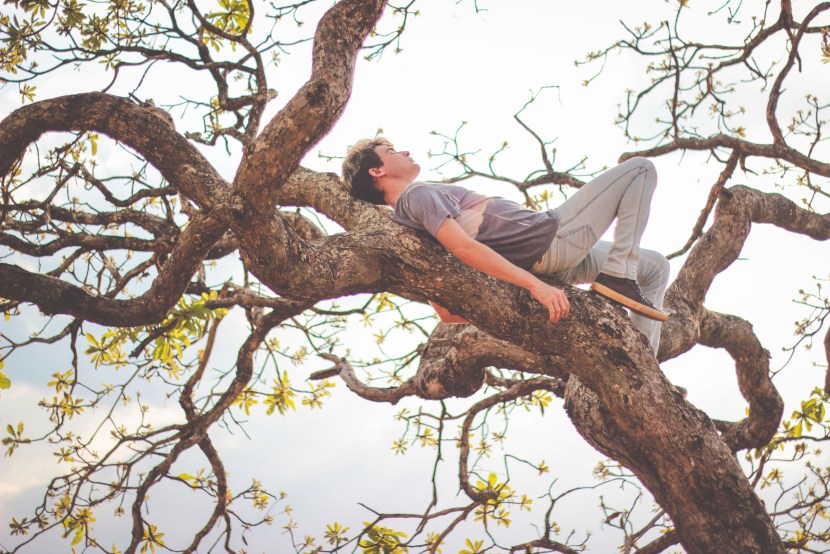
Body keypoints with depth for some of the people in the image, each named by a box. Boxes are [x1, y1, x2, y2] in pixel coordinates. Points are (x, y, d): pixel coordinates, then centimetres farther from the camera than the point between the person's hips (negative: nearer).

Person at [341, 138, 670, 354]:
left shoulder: (401, 222, 12)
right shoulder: (418, 195, -14)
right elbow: (465, 248, -29)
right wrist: (536, 285, -35)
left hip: (544, 261, 9)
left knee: (655, 266, 21)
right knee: (640, 169, 0)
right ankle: (616, 277, -8)